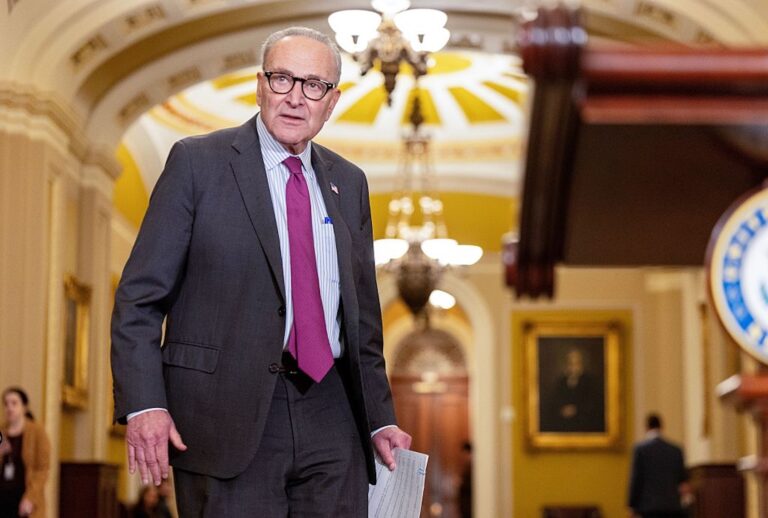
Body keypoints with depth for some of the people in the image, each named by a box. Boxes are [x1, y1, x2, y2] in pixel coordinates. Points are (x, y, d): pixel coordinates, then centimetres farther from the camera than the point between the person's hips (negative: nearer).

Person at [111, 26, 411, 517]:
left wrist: (380, 418, 15)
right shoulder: (198, 162, -1)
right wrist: (144, 404, -14)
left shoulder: (349, 182, 14)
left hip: (332, 418, 5)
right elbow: (139, 296, -4)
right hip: (227, 418, -4)